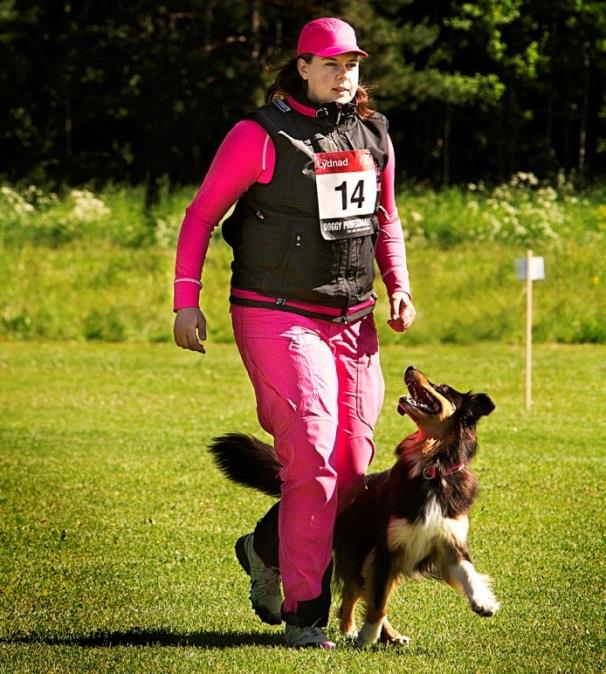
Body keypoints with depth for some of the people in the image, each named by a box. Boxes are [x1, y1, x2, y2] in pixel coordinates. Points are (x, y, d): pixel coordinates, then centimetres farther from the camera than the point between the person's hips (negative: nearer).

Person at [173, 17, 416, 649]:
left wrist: (398, 286, 9)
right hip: (276, 317, -6)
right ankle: (303, 614, -7)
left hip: (353, 322, 6)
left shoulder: (372, 135, 9)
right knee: (313, 458, -15)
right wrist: (186, 300, -9)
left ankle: (266, 548, 33)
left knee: (352, 469, 6)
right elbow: (201, 215, -2)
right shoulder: (260, 135, -8)